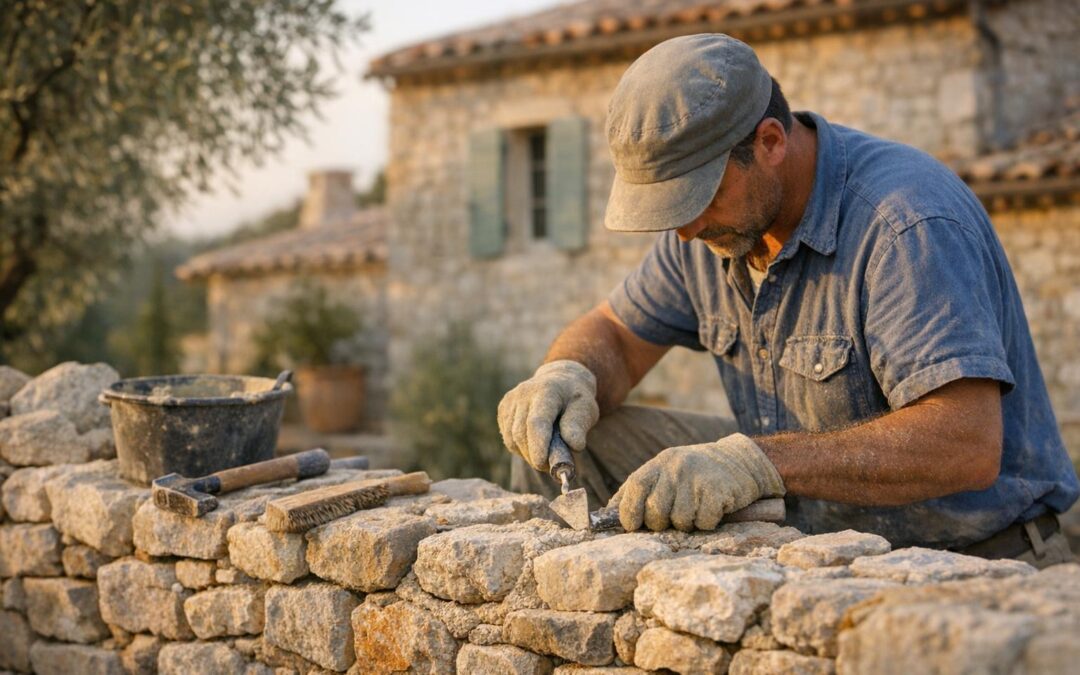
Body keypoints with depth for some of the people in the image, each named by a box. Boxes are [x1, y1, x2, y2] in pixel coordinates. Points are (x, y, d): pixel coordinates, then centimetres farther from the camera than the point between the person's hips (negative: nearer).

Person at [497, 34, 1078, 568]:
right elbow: (615, 334, 13)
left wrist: (760, 463, -44)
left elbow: (969, 445, -35)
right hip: (811, 543, 7)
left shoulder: (908, 222, -26)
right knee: (561, 443, -2)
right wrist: (566, 375, -12)